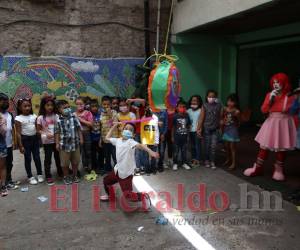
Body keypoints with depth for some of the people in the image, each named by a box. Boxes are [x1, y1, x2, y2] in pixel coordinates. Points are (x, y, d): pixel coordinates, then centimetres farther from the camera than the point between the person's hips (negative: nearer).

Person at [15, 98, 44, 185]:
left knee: (37, 157, 10)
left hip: (35, 138, 3)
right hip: (25, 139, -3)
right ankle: (30, 177, 19)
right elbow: (18, 133, -9)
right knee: (28, 159, 7)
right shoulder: (18, 118, -9)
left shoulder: (34, 116, 2)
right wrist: (20, 146, -10)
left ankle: (40, 174, 23)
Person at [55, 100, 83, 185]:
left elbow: (79, 129, 4)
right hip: (64, 144, -3)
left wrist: (81, 138, 2)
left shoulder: (74, 117, -2)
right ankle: (66, 177, 29)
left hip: (75, 143, 3)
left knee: (75, 161, 16)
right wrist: (57, 144, -6)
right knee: (65, 163, 9)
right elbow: (57, 133, -5)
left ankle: (75, 176, 35)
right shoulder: (59, 120, -11)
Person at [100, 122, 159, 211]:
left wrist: (150, 151, -59)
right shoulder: (118, 140, 4)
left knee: (128, 195, -13)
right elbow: (107, 138, 21)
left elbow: (140, 145, -40)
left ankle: (144, 197, 11)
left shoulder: (130, 142, -20)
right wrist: (114, 127, 14)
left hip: (126, 173, -8)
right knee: (106, 180, 29)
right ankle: (110, 195, 56)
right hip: (117, 170, 8)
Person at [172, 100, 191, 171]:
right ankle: (175, 163, 17)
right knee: (176, 151, 5)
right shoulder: (175, 116, -7)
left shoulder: (187, 116, 2)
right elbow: (173, 127, -3)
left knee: (184, 150, 12)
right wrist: (172, 136, -3)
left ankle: (184, 163, 24)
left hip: (184, 136, 3)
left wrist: (188, 135, 6)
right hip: (177, 136, -3)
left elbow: (188, 125, 10)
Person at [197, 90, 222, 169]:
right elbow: (201, 118, -8)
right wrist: (199, 129, -10)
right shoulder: (205, 106, -7)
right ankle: (206, 160, 26)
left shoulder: (218, 106, -2)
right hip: (206, 128, -1)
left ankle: (212, 161, 15)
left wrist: (220, 128, 2)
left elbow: (220, 118, 1)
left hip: (215, 129, 1)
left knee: (213, 146, 3)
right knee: (207, 145, 10)